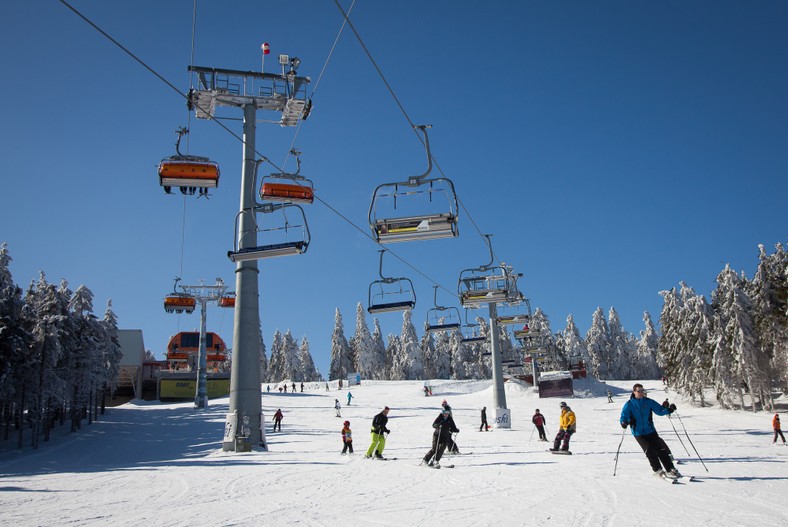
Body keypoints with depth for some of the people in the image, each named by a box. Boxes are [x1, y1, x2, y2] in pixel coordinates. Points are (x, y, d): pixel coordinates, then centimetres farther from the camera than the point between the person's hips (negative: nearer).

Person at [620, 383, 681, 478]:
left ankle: (671, 469, 4)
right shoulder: (629, 405, -6)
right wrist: (624, 423, -27)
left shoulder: (649, 402, 1)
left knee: (661, 449, -4)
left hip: (651, 431, 2)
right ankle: (658, 471, 1)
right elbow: (624, 416, -6)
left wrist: (669, 409, -14)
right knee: (650, 451, -11)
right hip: (638, 433, -2)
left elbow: (660, 410, 5)